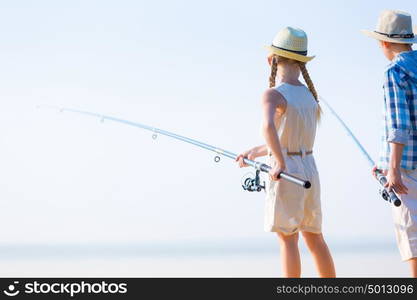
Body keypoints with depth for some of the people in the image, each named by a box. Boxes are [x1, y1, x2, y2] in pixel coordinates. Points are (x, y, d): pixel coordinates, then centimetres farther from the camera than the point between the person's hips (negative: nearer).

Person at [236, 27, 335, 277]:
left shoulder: (274, 95, -11)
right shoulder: (310, 95, 11)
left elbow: (268, 126, -33)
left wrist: (280, 163, -30)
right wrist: (254, 153, 27)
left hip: (286, 174, -7)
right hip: (309, 169, 7)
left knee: (288, 238, -3)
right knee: (315, 238, 14)